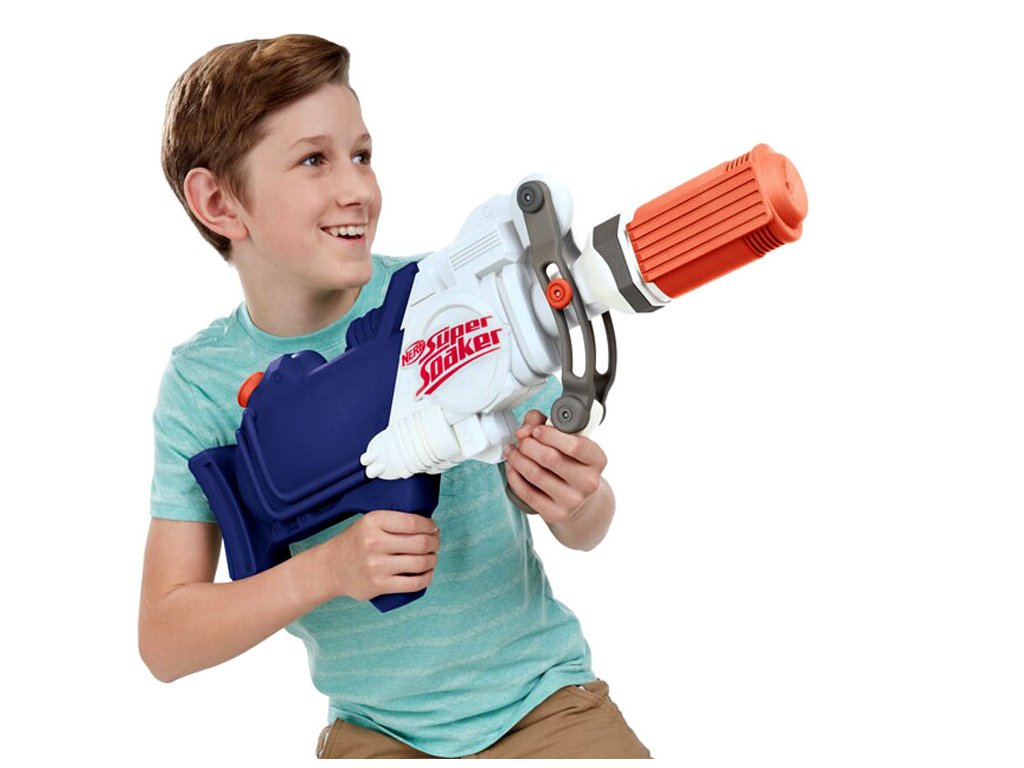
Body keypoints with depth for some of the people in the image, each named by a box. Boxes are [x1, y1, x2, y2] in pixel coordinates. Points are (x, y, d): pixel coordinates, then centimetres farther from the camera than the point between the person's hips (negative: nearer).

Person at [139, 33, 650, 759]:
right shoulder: (203, 382, -7)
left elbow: (587, 528, -3)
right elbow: (164, 642, -8)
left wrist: (577, 502, -25)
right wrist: (327, 570, -23)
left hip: (541, 701, 0)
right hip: (376, 729, 1)